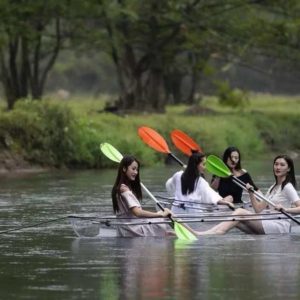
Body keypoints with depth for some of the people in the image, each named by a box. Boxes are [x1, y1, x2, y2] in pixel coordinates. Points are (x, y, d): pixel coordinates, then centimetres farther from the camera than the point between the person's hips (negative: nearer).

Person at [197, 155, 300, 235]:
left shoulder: (287, 187, -2)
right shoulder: (273, 187, 23)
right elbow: (259, 209, 17)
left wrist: (285, 209, -32)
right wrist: (251, 192, 5)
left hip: (280, 225, -8)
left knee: (240, 212, -21)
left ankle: (214, 233, -36)